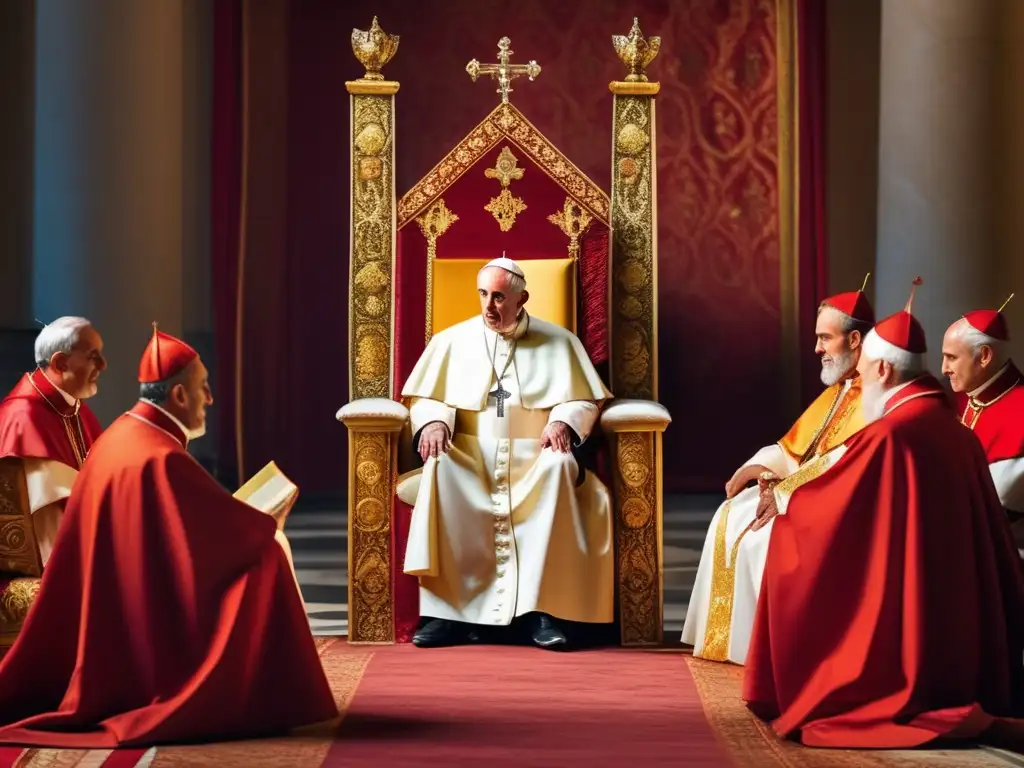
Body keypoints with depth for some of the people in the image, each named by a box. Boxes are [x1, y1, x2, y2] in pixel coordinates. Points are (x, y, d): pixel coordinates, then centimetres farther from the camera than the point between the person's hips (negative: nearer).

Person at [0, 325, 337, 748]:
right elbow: (235, 525, -17)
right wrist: (268, 522, 4)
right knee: (263, 558, -4)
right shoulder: (161, 459, -23)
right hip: (156, 615, -9)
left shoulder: (117, 439, 5)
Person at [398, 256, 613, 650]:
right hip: (469, 458, 1)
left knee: (558, 467, -37)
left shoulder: (558, 342, 10)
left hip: (534, 458, -1)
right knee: (439, 470, -34)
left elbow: (583, 400, 6)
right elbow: (426, 398, 9)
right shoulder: (452, 340, 13)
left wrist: (563, 422, -16)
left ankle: (542, 608, -37)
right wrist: (433, 423, -14)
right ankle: (450, 609, -37)